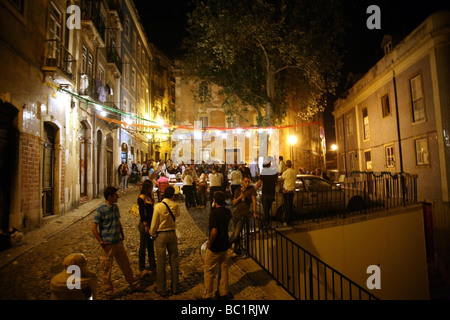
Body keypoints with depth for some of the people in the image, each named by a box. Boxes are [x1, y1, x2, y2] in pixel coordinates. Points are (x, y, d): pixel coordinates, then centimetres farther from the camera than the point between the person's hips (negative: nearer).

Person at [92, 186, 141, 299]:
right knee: (107, 269, 8)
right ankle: (108, 293, 25)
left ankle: (134, 285, 31)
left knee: (126, 265, 16)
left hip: (119, 242, 6)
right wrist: (101, 242, -13)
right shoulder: (100, 210, -14)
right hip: (108, 245, -6)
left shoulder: (115, 207, 6)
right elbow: (94, 228, -13)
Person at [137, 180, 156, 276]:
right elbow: (141, 212, -16)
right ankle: (142, 268, 17)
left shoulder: (150, 197, 11)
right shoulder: (141, 198, -13)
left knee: (151, 246, 13)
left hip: (151, 223, 8)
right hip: (144, 224, -8)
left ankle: (153, 267, 22)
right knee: (143, 246, 4)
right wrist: (145, 225, -17)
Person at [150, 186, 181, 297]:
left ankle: (162, 290, 21)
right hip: (172, 234, 3)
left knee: (161, 263, 9)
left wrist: (152, 234, 8)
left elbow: (154, 224, -10)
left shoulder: (158, 206, -16)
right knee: (174, 261, 15)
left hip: (160, 235, -3)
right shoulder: (176, 206, -7)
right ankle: (175, 288, 27)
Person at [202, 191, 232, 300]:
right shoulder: (228, 212, -1)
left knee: (208, 271, 10)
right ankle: (223, 293, 29)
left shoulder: (214, 213, -23)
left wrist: (209, 244, -15)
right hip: (225, 245, 7)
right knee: (224, 269, 18)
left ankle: (208, 295, 19)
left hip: (215, 247, -7)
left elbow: (214, 231, -29)